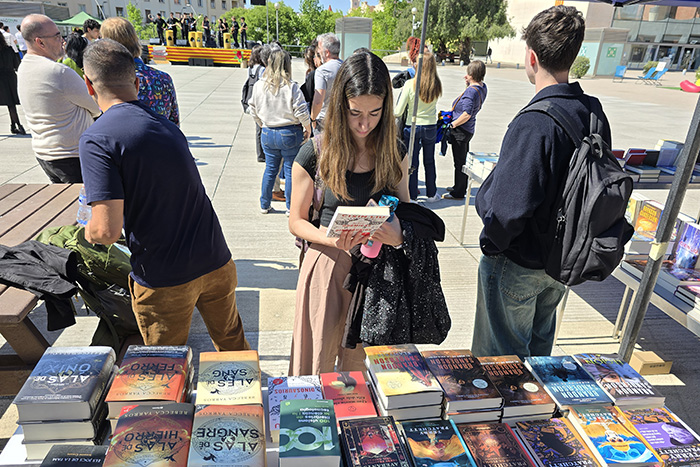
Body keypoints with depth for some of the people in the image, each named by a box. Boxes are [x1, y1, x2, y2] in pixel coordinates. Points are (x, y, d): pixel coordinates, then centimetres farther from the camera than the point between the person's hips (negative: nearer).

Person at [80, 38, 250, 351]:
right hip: (216, 263, 6)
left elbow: (108, 230, -21)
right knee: (233, 341, 26)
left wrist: (89, 232, 2)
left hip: (164, 280, -5)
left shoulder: (96, 140, -15)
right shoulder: (166, 125, 6)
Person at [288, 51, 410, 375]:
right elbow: (296, 221, -1)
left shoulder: (394, 150, 1)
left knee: (361, 365, 17)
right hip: (328, 266, -2)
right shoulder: (315, 153, -8)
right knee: (318, 367, 11)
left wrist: (399, 235, -14)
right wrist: (333, 238, -21)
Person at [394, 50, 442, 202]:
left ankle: (412, 197, 13)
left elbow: (398, 112, -15)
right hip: (431, 127, 3)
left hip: (412, 127, -3)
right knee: (430, 161, 17)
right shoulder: (437, 85, -5)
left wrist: (391, 113, 10)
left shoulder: (410, 84, -15)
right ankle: (431, 194, 29)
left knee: (412, 162, 7)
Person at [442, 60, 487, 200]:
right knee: (462, 160, 21)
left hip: (461, 130, -10)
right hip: (468, 129, 10)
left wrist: (452, 124, -19)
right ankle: (460, 187, 36)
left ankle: (458, 193, 11)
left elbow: (467, 114, -30)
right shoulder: (483, 87, 5)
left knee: (459, 162, 0)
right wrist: (468, 83, 11)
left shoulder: (471, 91, -24)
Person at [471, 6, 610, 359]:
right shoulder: (594, 114, -3)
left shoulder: (533, 123, -28)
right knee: (540, 345, 29)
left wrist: (492, 244, -11)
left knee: (500, 358, 12)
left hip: (517, 264, -8)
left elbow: (508, 207, -31)